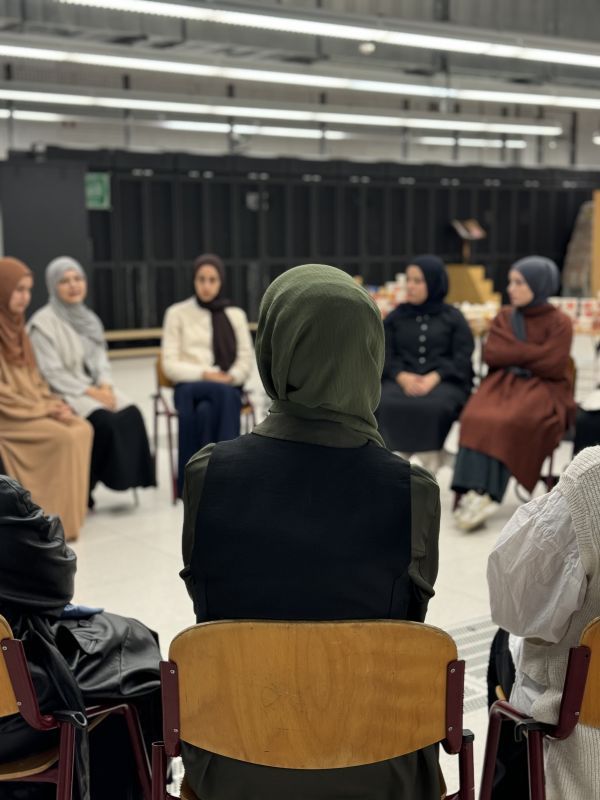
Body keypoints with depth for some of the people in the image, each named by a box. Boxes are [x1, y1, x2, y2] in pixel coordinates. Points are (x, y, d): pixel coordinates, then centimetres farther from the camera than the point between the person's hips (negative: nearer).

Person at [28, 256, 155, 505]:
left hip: (95, 389, 7)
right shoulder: (43, 323, -10)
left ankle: (130, 475, -13)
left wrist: (105, 385, -7)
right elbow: (52, 373, -14)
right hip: (61, 394, -6)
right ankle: (82, 489, -16)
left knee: (131, 413, -21)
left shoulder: (88, 319, 14)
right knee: (103, 420, -31)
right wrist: (90, 391, -18)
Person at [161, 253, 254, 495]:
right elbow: (170, 365, -1)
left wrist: (230, 378, -15)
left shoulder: (235, 315, 12)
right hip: (190, 388, -1)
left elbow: (246, 359, 6)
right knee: (221, 395, -36)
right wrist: (204, 375, -15)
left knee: (206, 410, -35)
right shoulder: (177, 313, 5)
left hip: (227, 388, 1)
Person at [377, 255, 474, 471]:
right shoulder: (395, 317, 19)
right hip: (403, 379, 2)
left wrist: (434, 378, -17)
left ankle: (431, 467, -27)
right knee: (385, 403, -32)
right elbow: (385, 355, 7)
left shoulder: (453, 317, 12)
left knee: (433, 406, -37)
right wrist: (402, 377, -15)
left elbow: (463, 358, 1)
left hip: (445, 382, -2)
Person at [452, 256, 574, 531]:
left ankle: (483, 495, -34)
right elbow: (490, 355, 2)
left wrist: (512, 354, 0)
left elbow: (551, 365, -10)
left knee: (510, 423, -34)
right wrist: (531, 353, -4)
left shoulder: (559, 322, 1)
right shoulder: (504, 317, 15)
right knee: (476, 417, -29)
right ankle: (476, 491, -40)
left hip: (543, 388, -4)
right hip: (503, 382, 4)